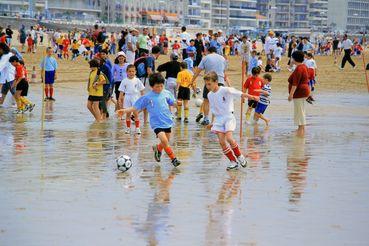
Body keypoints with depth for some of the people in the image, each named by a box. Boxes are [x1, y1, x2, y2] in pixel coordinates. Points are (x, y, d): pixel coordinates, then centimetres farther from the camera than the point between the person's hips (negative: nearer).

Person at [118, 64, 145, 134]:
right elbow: (121, 91, 4)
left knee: (136, 113, -3)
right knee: (128, 114, 6)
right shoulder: (124, 81, 1)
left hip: (135, 98, -1)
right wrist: (120, 100, -2)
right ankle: (128, 128, 15)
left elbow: (141, 90, 6)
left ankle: (137, 128, 2)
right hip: (127, 98, 1)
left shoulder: (137, 81, 1)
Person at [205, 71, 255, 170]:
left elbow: (240, 94, -18)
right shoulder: (210, 95, 7)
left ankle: (239, 156, 2)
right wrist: (212, 123, 20)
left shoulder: (225, 90, -12)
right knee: (221, 141, -6)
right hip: (218, 119, 6)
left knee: (229, 138, -22)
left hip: (228, 117, -6)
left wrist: (251, 97, -31)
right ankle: (233, 161, 5)